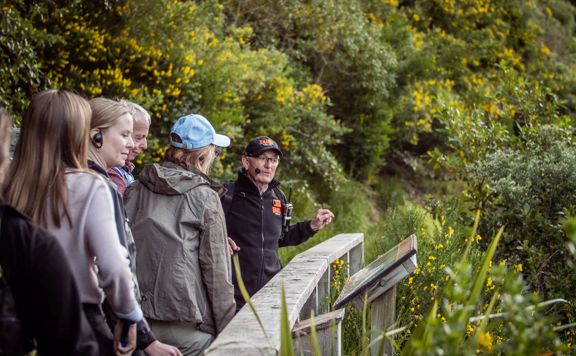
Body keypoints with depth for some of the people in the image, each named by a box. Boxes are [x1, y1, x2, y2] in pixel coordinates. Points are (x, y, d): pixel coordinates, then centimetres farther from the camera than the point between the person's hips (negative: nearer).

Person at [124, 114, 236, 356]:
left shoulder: (134, 191, 6)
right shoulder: (205, 197, -6)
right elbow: (216, 268, -7)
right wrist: (226, 329, 0)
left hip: (139, 317, 5)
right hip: (187, 325, -5)